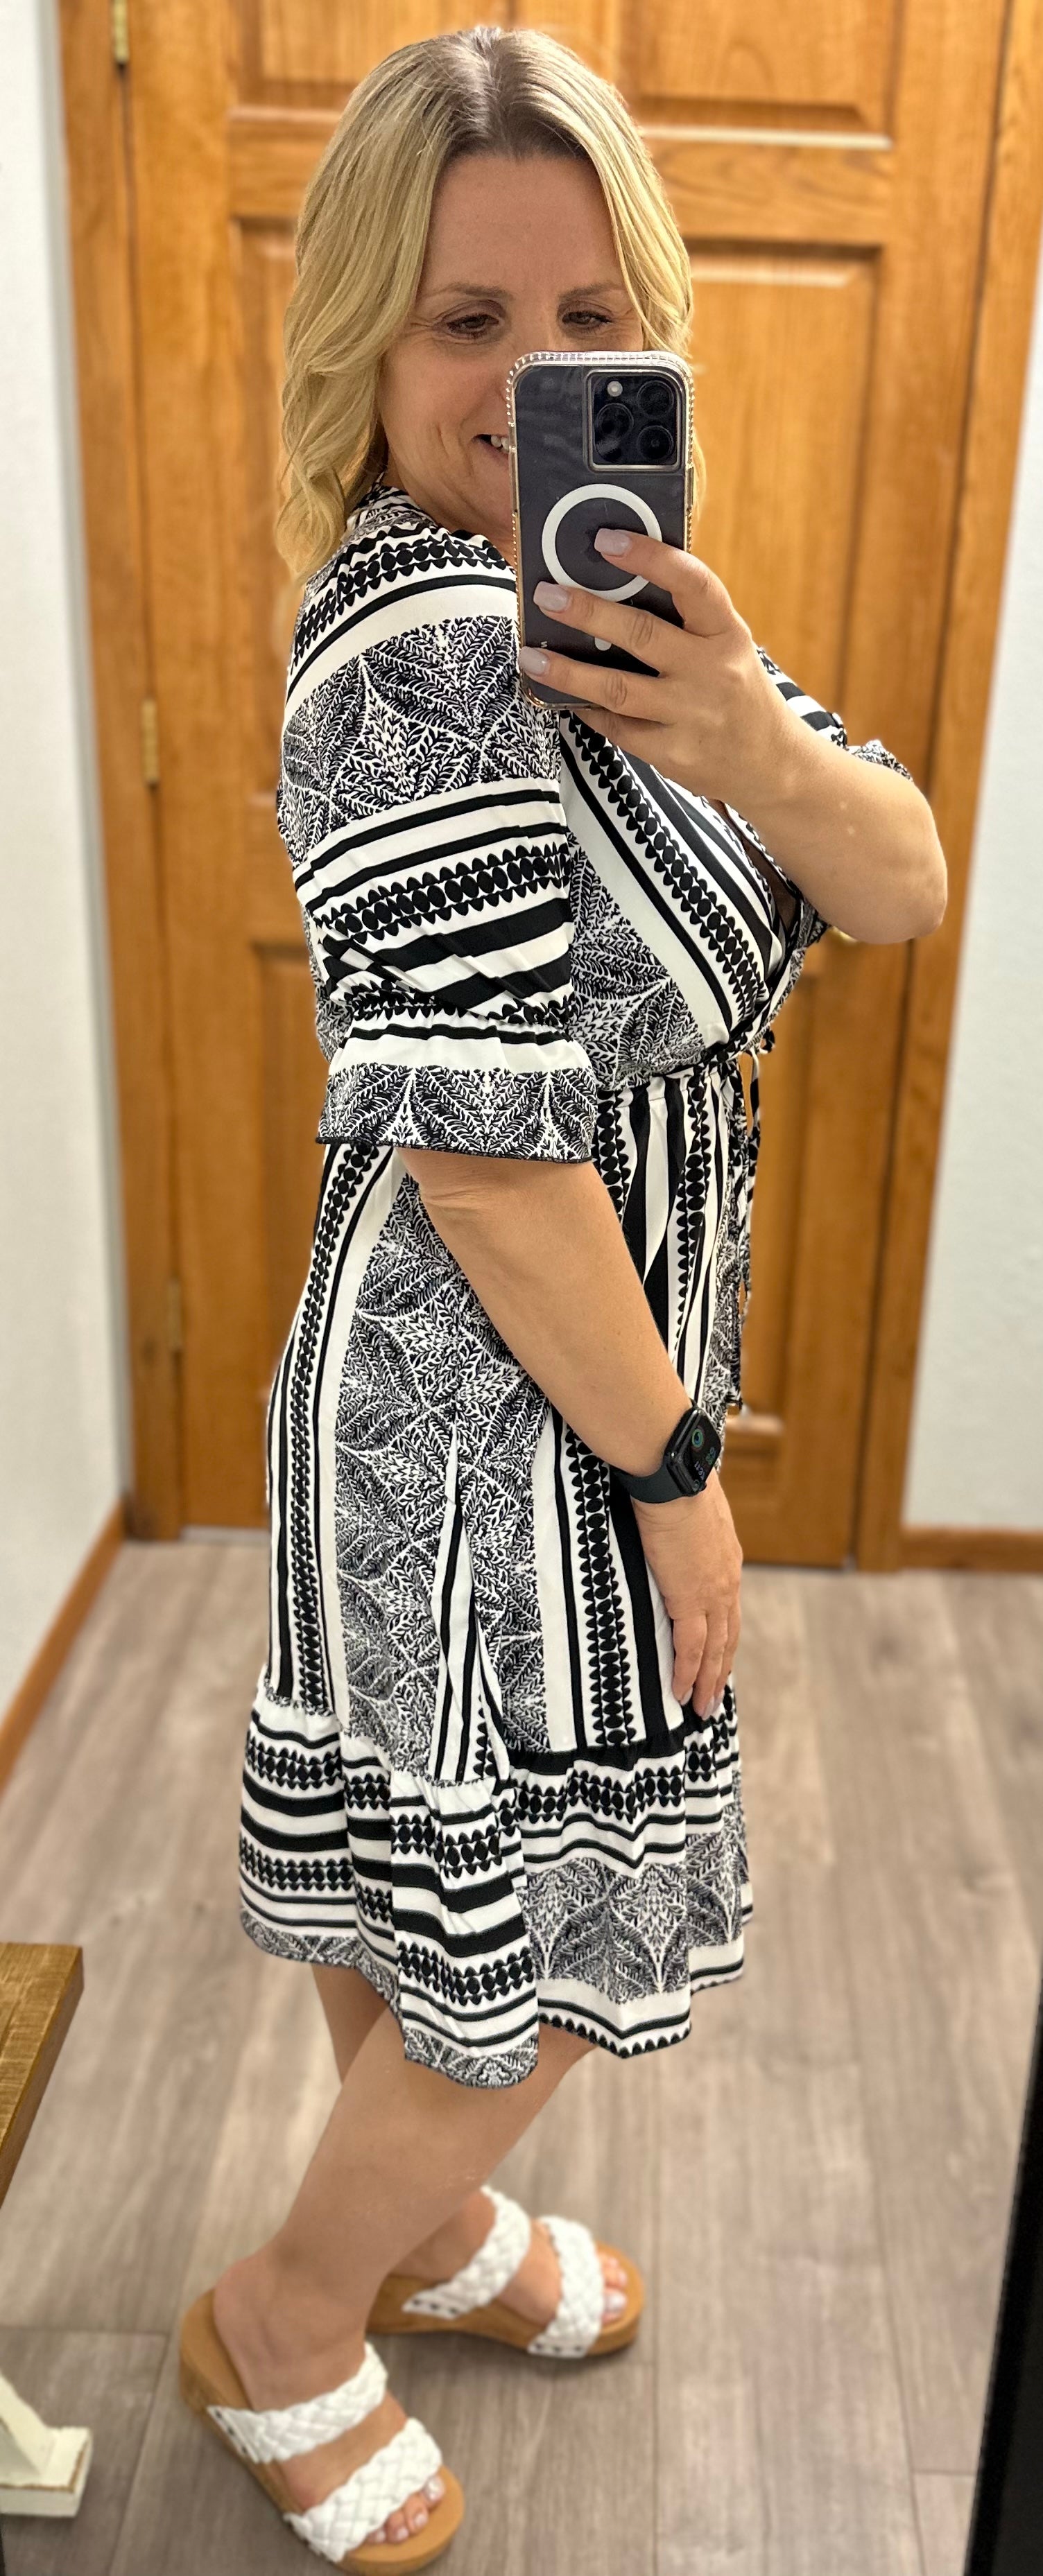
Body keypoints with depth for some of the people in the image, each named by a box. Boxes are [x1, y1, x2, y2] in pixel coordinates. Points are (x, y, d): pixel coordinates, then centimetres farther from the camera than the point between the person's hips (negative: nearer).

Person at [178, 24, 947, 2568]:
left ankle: (431, 2216, 51)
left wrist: (757, 743, -23)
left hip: (566, 1349, 9)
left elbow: (908, 883, -2)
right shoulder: (421, 637, -23)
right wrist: (674, 1469, -16)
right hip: (502, 1404, -9)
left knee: (441, 1853, 25)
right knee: (547, 1920, 10)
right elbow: (488, 1141, -26)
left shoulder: (599, 593, 5)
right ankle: (284, 2329, 37)